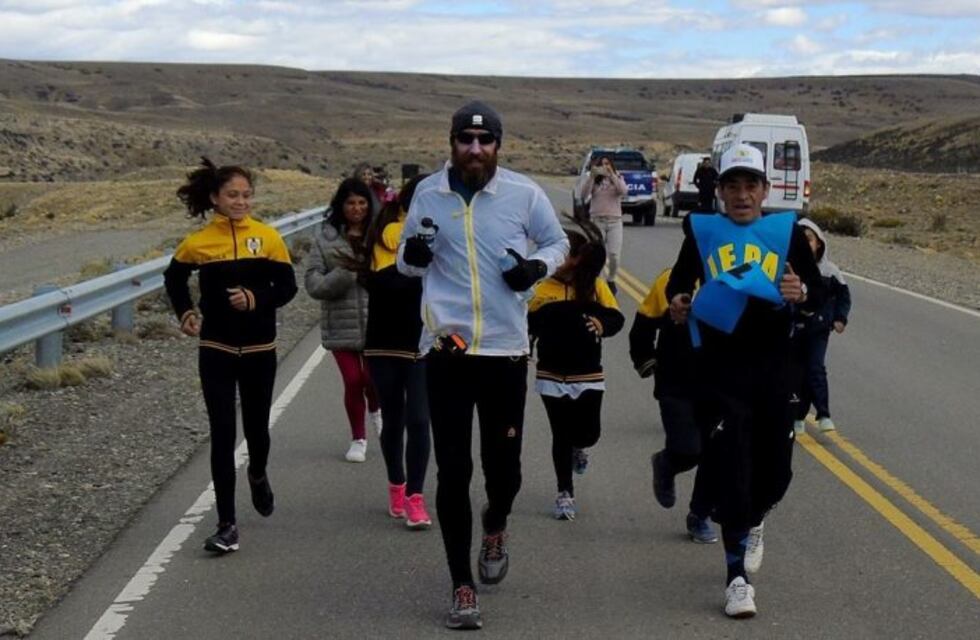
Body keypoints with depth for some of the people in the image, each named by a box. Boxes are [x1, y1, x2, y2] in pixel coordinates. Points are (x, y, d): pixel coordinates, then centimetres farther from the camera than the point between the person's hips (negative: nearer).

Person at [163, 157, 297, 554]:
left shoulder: (268, 238, -4)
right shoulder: (199, 242, -3)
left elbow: (287, 287, -2)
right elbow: (174, 277, 15)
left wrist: (257, 301, -19)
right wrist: (185, 312, 1)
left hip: (259, 349, 1)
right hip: (216, 351, -1)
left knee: (257, 427, 14)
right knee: (222, 435, -3)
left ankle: (258, 476, 49)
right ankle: (227, 525, 1)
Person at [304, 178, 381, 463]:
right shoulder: (326, 241, 1)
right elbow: (313, 283, -4)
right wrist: (346, 274, -16)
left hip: (376, 323, -1)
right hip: (341, 324, 1)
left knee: (373, 378, -6)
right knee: (353, 381, 3)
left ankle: (375, 410, 32)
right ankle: (358, 439, 24)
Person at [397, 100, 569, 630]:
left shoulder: (524, 193, -1)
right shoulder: (428, 193, 3)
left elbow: (557, 242, 14)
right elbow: (408, 262, 14)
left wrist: (538, 266, -8)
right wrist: (411, 255, -10)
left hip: (506, 349, 0)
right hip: (446, 348, 0)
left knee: (503, 464, 6)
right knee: (453, 471, 1)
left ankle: (495, 527, 43)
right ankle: (463, 587, 12)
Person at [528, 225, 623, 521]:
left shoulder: (595, 286, 0)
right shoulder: (543, 290, -1)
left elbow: (616, 317, -4)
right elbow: (529, 327, 0)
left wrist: (602, 322, -25)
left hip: (588, 375, 0)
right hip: (552, 376, 0)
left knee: (588, 432, -2)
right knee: (561, 436, 4)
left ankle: (577, 447, 37)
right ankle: (565, 494, 19)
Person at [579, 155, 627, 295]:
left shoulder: (618, 179, 10)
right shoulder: (594, 181, 7)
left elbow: (623, 191, -11)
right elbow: (583, 195, -9)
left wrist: (612, 174, -16)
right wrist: (591, 176, -15)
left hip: (615, 221, 1)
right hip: (597, 221, -1)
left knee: (614, 255, -9)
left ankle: (611, 280, 14)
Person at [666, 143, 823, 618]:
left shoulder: (787, 231, 4)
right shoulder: (702, 230, 4)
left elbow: (818, 295, 5)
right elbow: (680, 279, 16)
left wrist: (801, 293, -18)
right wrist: (677, 302, -6)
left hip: (773, 366, 2)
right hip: (720, 367, -2)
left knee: (775, 467, 10)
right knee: (731, 466, -6)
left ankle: (752, 523, 45)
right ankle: (737, 576, 1)